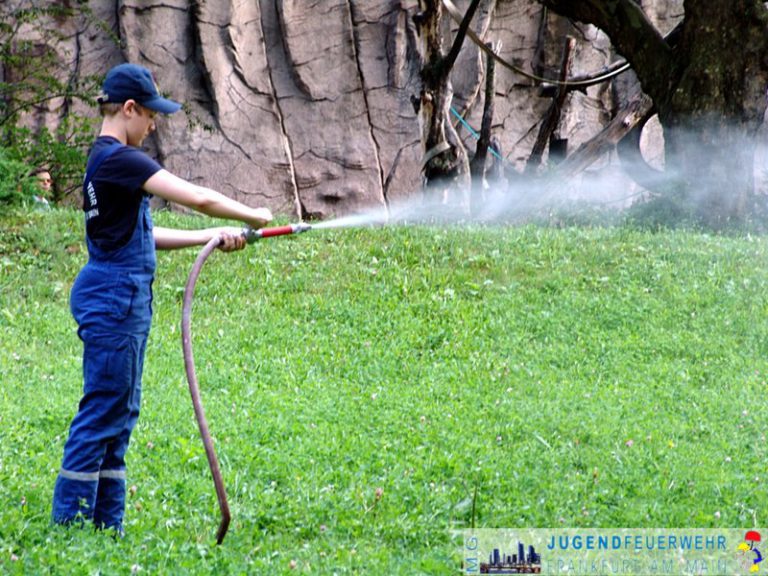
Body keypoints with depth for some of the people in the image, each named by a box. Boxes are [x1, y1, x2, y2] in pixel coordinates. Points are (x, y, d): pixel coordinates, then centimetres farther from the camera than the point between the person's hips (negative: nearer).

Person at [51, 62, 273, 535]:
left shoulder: (107, 160, 16)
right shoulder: (119, 160, -16)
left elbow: (146, 236, 20)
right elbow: (199, 198, -19)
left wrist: (214, 237, 16)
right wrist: (252, 216, -4)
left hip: (121, 299, 10)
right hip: (113, 297, -10)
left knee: (121, 411, 13)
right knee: (103, 410, -6)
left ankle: (107, 522, 17)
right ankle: (70, 519, -2)